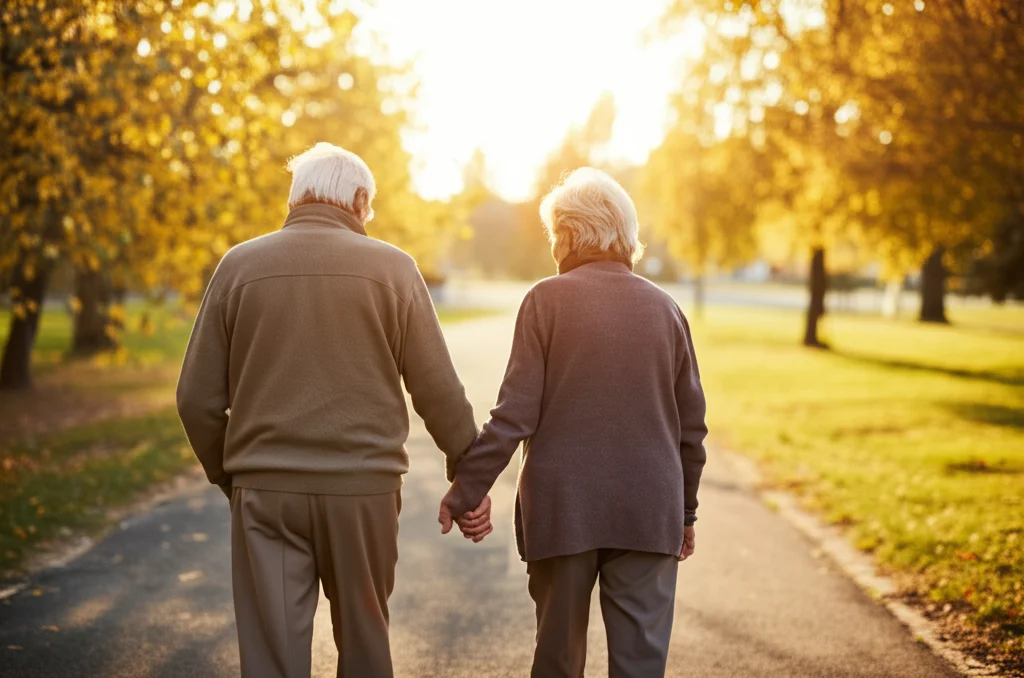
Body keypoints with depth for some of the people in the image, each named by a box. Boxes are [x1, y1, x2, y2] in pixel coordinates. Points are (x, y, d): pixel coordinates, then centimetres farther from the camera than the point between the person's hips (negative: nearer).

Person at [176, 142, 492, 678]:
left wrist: (227, 474, 17)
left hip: (266, 493, 0)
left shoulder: (240, 265, 2)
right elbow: (437, 389, -1)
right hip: (365, 490, 0)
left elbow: (198, 398, 3)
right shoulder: (392, 268, -2)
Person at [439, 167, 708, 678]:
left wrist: (465, 491, -3)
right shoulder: (664, 309, 5)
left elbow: (515, 413, -10)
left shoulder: (547, 300, -5)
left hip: (562, 510, -2)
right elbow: (691, 425, 8)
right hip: (649, 513, 2)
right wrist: (685, 512, 18)